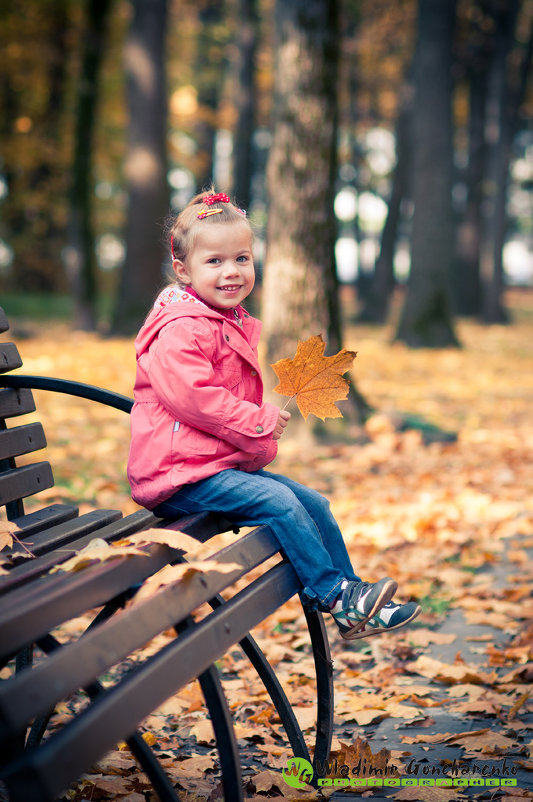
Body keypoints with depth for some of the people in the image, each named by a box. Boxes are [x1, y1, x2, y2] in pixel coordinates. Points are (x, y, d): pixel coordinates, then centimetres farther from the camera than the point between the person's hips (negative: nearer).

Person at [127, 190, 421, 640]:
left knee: (313, 502, 5)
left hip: (229, 462, 10)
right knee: (277, 502, -24)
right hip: (183, 475, -10)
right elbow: (192, 395, -28)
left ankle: (354, 600, 10)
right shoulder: (180, 331, -17)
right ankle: (335, 596, -15)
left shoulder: (233, 323, 17)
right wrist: (260, 423, -20)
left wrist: (261, 435, 6)